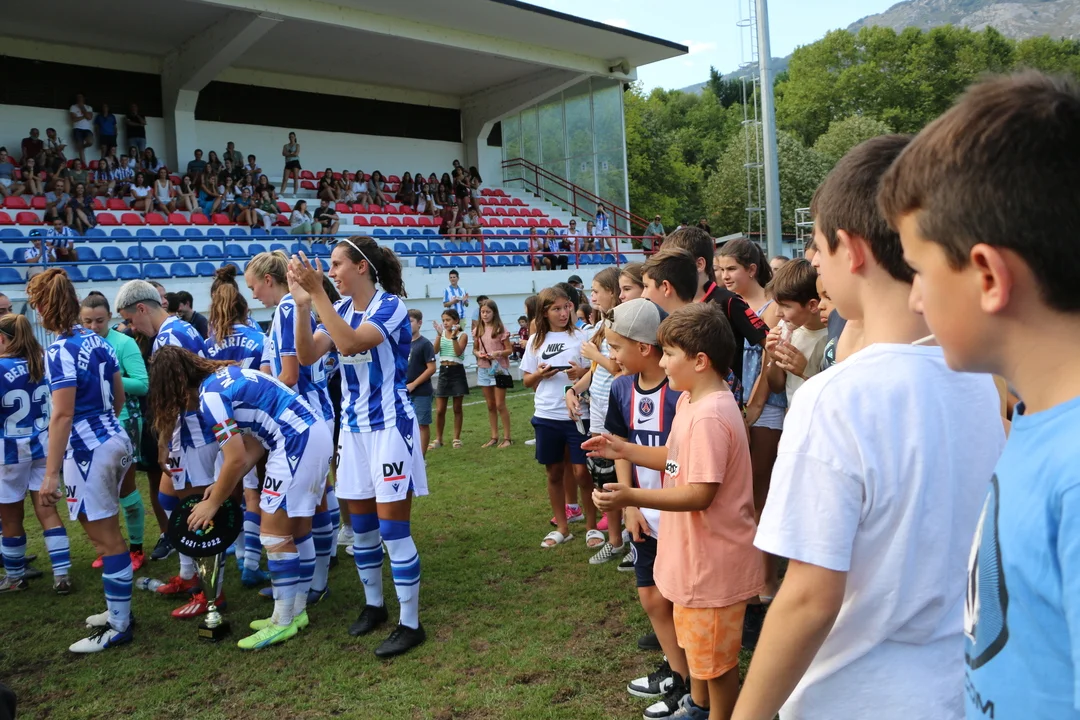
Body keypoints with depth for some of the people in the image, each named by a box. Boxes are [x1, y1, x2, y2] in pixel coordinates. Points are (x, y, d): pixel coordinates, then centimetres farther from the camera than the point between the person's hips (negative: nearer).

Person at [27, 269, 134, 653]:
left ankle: (119, 628, 7)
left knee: (107, 538, -2)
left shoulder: (59, 351, -16)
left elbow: (62, 415, -21)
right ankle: (118, 609, 29)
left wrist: (51, 474, -20)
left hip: (89, 450, -9)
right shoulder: (97, 340, 9)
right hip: (115, 441, 9)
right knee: (102, 532, 19)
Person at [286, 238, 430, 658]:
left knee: (393, 529, -5)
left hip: (390, 427, -7)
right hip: (354, 427, 7)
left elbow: (350, 343, -30)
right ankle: (373, 604, 32)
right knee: (361, 526, 14)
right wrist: (302, 305, -18)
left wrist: (317, 293, -29)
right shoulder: (340, 308, 6)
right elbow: (307, 356, -6)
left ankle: (411, 624, 6)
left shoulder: (390, 305, -14)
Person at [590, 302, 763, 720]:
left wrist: (632, 496, -35)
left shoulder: (709, 416, -29)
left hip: (715, 562, -11)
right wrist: (624, 450, 7)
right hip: (695, 554, 11)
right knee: (695, 642, 29)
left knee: (716, 657, 10)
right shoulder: (691, 401, 4)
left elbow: (700, 494, -30)